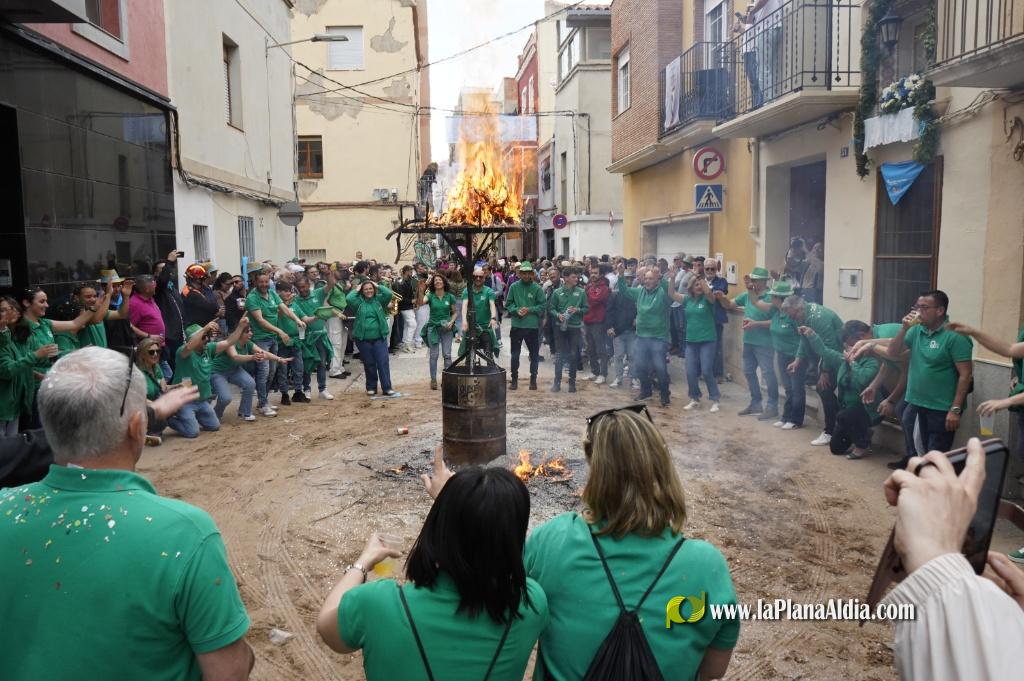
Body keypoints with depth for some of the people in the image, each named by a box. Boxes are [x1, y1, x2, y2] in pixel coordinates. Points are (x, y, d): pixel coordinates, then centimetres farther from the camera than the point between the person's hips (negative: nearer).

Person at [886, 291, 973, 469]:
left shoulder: (954, 336, -14)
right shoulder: (916, 330, 5)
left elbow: (965, 374, -15)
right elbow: (891, 354, 6)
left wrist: (955, 409, -17)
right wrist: (904, 329, -8)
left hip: (941, 409, -6)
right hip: (915, 404, 6)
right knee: (915, 451, 16)